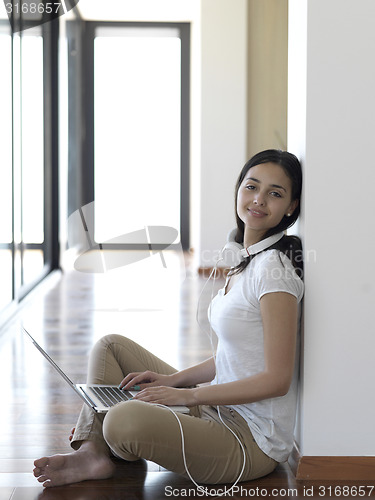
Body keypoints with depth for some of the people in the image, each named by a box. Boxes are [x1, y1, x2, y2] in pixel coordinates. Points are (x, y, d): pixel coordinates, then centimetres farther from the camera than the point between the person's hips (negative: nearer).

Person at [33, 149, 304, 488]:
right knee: (111, 346, 13)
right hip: (221, 408, 10)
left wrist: (186, 395, -18)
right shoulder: (248, 260, 12)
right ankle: (92, 452, 0)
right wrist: (172, 379, 4)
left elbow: (277, 379, -21)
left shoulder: (275, 268, -19)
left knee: (124, 421, -32)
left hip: (253, 442, -10)